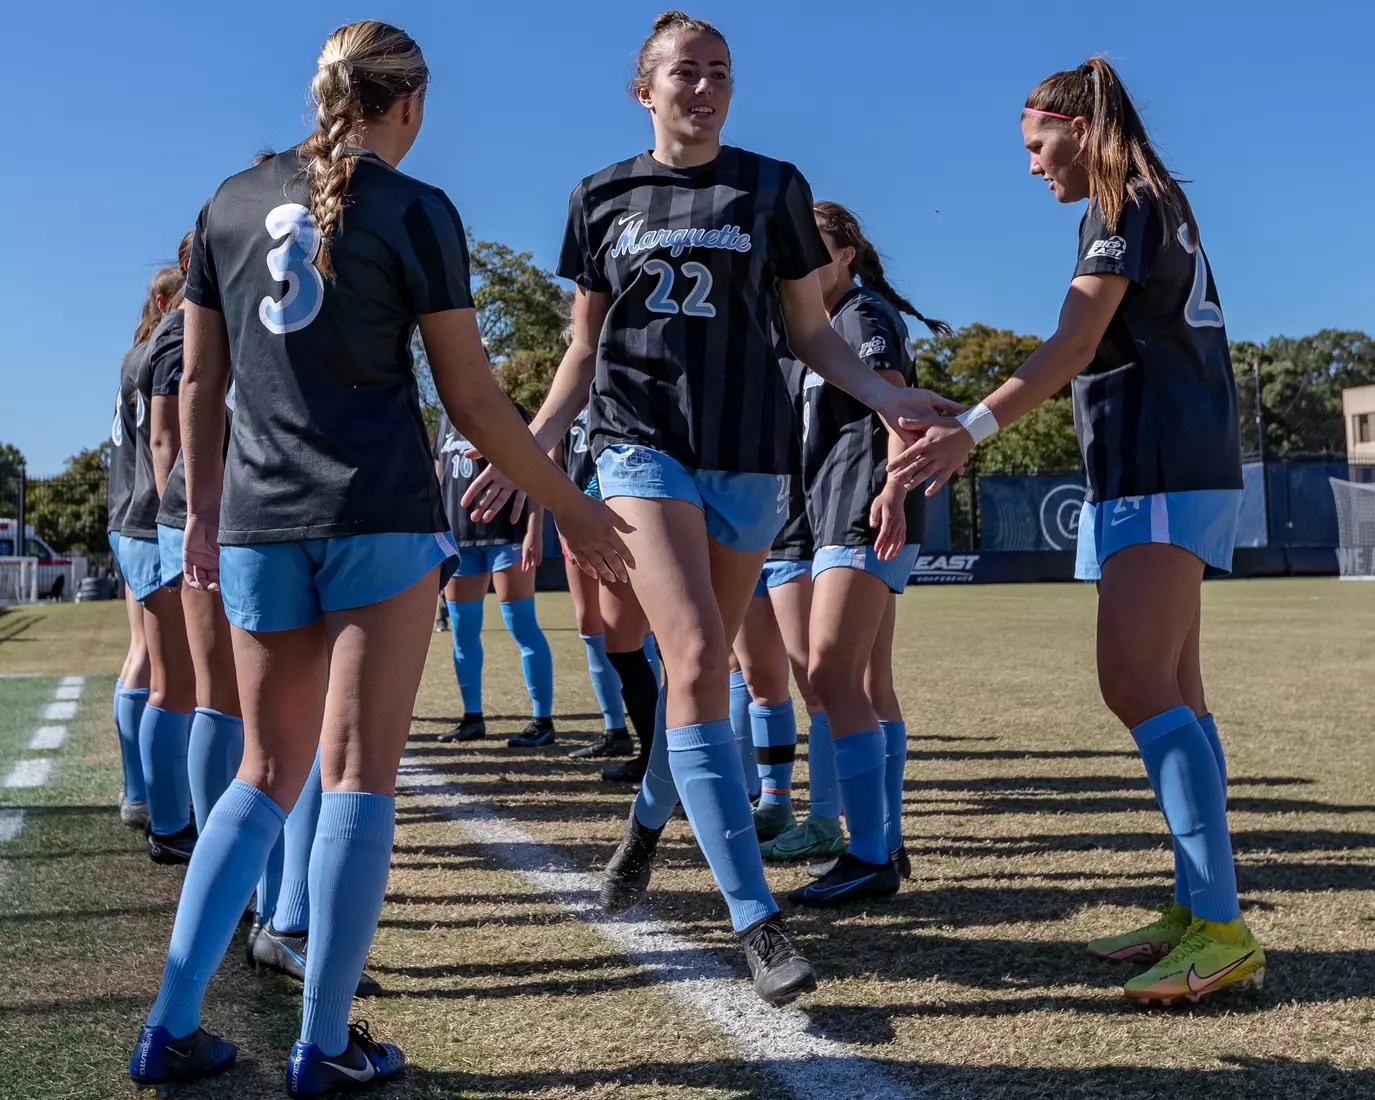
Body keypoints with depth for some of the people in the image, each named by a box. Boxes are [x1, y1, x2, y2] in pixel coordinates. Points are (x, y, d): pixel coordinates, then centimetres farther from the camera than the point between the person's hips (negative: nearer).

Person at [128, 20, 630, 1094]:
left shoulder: (233, 201, 12)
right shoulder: (414, 212, -2)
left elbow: (199, 380, 14)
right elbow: (474, 403, -3)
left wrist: (202, 511, 24)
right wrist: (573, 510, 6)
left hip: (257, 527, 5)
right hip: (380, 520, -4)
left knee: (267, 773, 14)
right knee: (360, 775, 1)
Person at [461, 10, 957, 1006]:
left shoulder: (772, 187, 9)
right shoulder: (602, 198, 10)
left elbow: (810, 329, 10)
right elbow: (585, 346, 14)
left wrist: (888, 395, -7)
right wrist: (534, 445, 2)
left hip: (750, 455, 2)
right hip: (642, 445, -1)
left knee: (702, 668, 9)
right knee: (697, 659, -18)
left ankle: (648, 822, 39)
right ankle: (759, 922, -18)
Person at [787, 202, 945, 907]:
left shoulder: (866, 312, -4)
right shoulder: (834, 326, 24)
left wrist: (893, 488, -36)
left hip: (867, 512, -11)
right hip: (844, 514, 11)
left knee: (830, 675, -18)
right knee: (869, 683, 11)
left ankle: (870, 857, -18)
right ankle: (886, 846, 17)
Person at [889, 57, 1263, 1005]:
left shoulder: (1122, 206, -7)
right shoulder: (1157, 207, 22)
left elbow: (1071, 347, -18)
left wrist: (973, 429, -26)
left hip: (1161, 468, -10)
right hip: (1167, 466, 10)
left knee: (1137, 685, -18)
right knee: (1170, 690, 7)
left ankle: (1223, 929, -19)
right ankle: (1199, 908, 10)